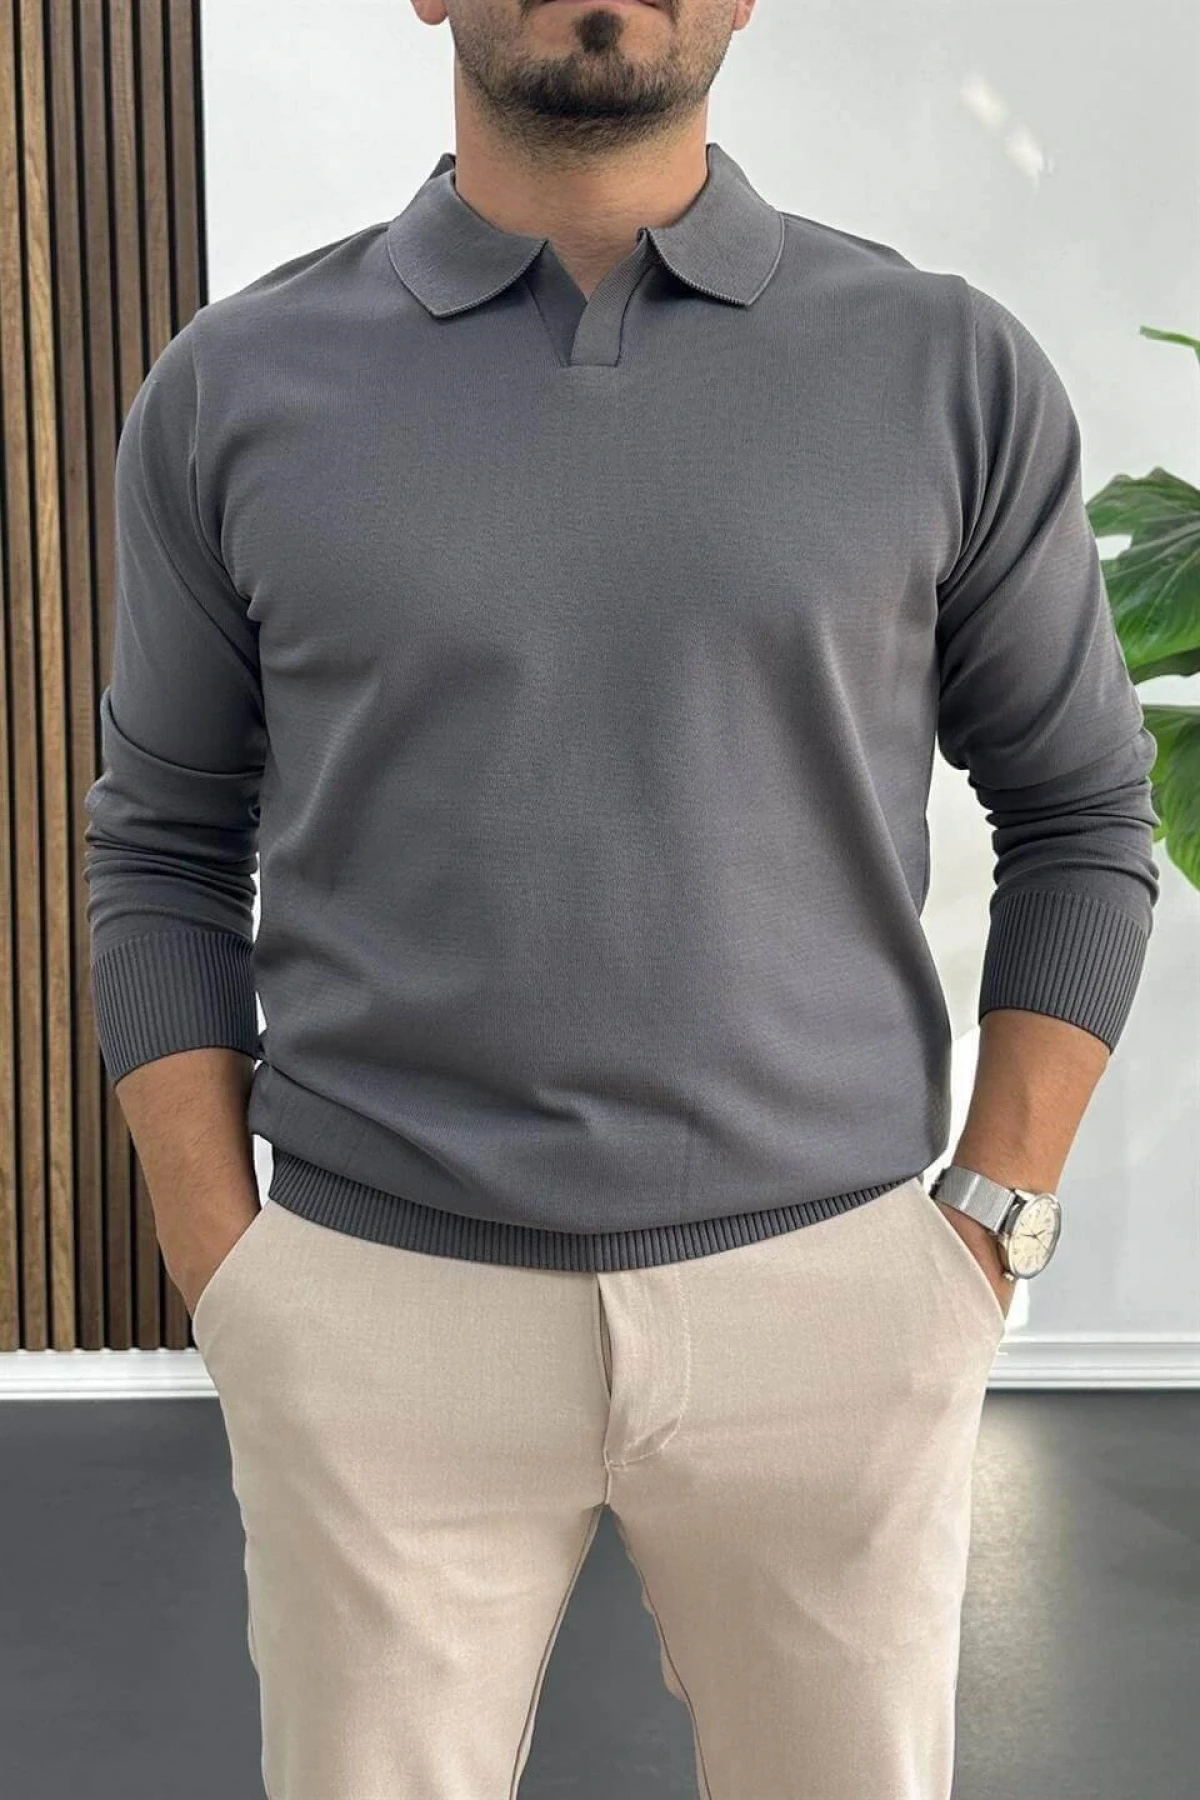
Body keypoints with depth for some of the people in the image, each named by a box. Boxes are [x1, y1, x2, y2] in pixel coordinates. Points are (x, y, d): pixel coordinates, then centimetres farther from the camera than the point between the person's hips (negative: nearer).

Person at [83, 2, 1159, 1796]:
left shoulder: (949, 370, -1)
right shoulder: (236, 388, 0)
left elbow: (1083, 821, 6)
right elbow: (166, 857, 6)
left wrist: (989, 1241, -2)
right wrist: (229, 1291, -2)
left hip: (821, 1311, 1)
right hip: (386, 1314, 0)